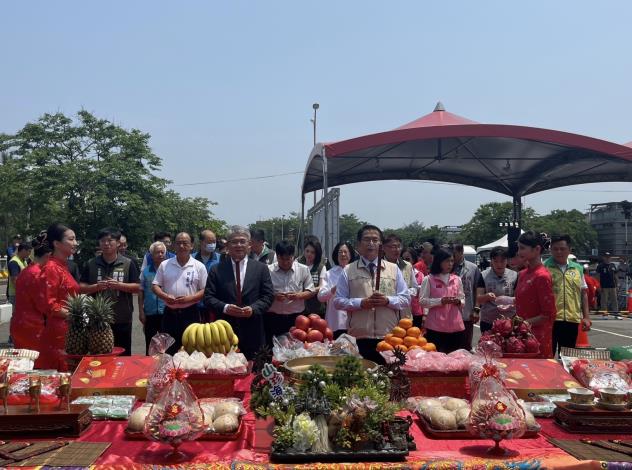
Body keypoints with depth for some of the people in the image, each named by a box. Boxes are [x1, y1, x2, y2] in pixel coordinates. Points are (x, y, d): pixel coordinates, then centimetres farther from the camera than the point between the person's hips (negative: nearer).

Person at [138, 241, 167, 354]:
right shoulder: (146, 271, 6)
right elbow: (141, 291, 7)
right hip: (150, 314, 2)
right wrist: (141, 311, 2)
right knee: (149, 344, 10)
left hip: (166, 313, -1)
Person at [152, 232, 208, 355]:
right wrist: (165, 296, -13)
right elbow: (155, 286, 7)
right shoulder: (165, 265, 5)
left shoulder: (199, 267, -1)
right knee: (168, 349, 8)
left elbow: (205, 291, -2)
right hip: (170, 313, 2)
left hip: (190, 314, -2)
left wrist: (189, 298, -17)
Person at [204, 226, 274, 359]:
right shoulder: (216, 270, 6)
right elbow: (208, 297, 2)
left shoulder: (261, 268, 7)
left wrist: (253, 309, -14)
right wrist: (225, 307, -15)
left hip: (253, 333, 1)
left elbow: (268, 296, 3)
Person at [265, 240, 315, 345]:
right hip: (273, 318, 0)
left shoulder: (303, 270, 3)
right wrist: (274, 296, -17)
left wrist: (298, 296, -13)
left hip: (296, 317, 1)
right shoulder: (269, 270, -1)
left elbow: (311, 291, 6)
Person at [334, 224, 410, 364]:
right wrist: (360, 303, -12)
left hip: (389, 337, 1)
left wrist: (387, 300, -10)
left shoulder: (393, 269, 11)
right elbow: (338, 301, 4)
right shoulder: (348, 271, 6)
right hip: (360, 338, -1)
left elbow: (406, 299, 9)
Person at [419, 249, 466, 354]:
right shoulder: (429, 279, -2)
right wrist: (440, 301, -17)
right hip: (436, 326, -4)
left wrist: (458, 301, -6)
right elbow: (423, 301, -6)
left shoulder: (457, 279, 11)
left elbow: (463, 299, 17)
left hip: (455, 326, 4)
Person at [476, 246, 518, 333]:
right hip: (487, 322, 0)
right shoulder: (484, 276, 0)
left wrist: (512, 305, -16)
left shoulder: (514, 275, 2)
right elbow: (478, 299, -3)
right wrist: (487, 296, -25)